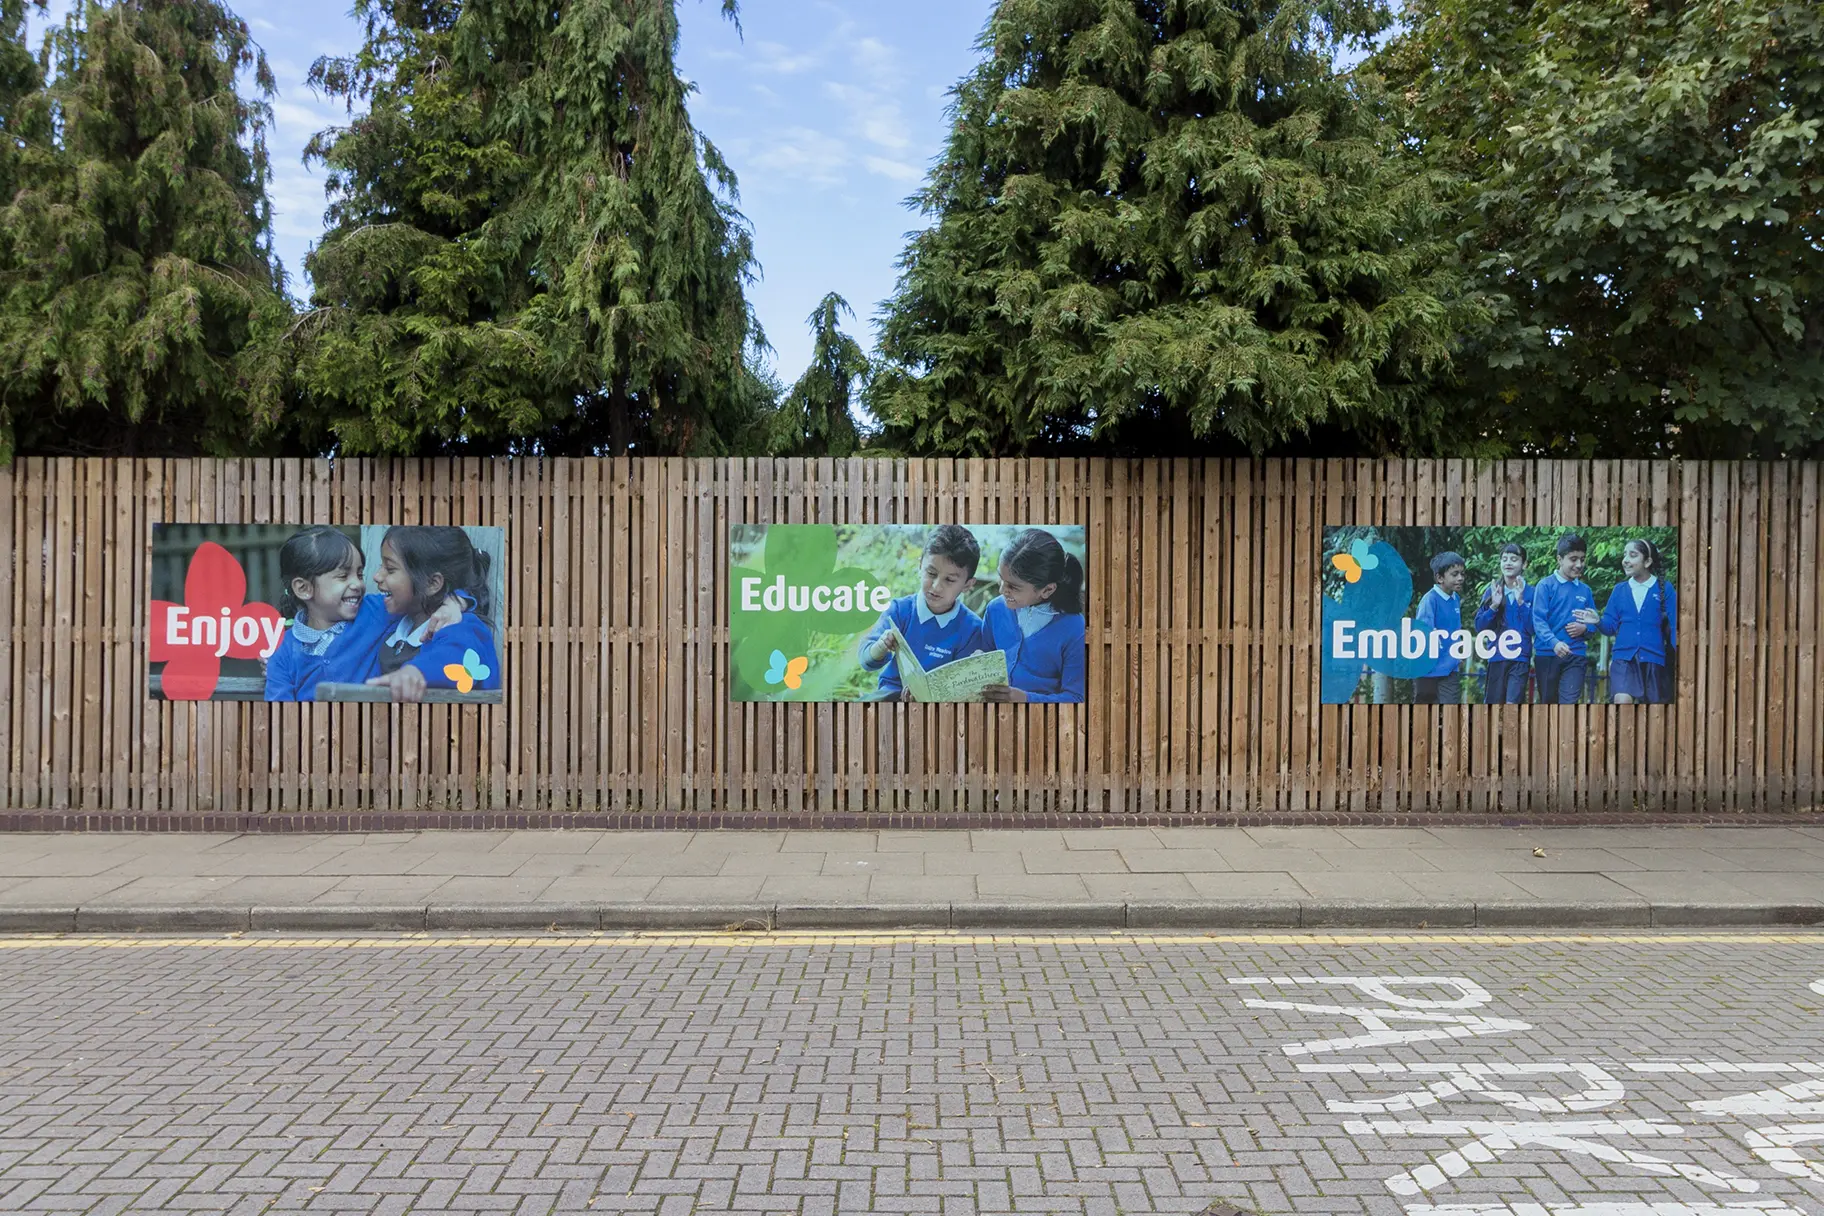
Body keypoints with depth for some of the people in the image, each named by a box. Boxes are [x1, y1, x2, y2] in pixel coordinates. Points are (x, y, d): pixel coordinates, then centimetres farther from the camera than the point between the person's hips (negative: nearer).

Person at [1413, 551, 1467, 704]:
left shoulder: (1456, 599, 5)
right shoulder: (1430, 599, -17)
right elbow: (1423, 631, -22)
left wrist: (1457, 655, 14)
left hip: (1450, 668, 6)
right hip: (1429, 667, -6)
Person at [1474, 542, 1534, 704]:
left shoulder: (1531, 593, 0)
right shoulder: (1492, 591, 7)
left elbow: (1533, 628, -7)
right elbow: (1479, 627, 4)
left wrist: (1520, 602, -17)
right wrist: (1493, 606, -12)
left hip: (1520, 657, -3)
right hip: (1496, 656, 3)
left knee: (1512, 703, -14)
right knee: (1493, 702, 7)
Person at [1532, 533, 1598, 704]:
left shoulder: (1585, 590, 11)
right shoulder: (1546, 585, -2)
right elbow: (1538, 620, -12)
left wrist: (1585, 628, -9)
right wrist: (1554, 643, -28)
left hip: (1576, 656, 2)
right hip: (1547, 654, -2)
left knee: (1569, 702, -11)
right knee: (1548, 702, 9)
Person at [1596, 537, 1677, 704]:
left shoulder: (1664, 588, 1)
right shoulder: (1619, 590, 8)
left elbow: (1674, 625, -1)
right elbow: (1611, 626, 6)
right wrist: (1598, 621, -16)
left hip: (1653, 658, -1)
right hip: (1623, 657, 1)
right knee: (1622, 701, -19)